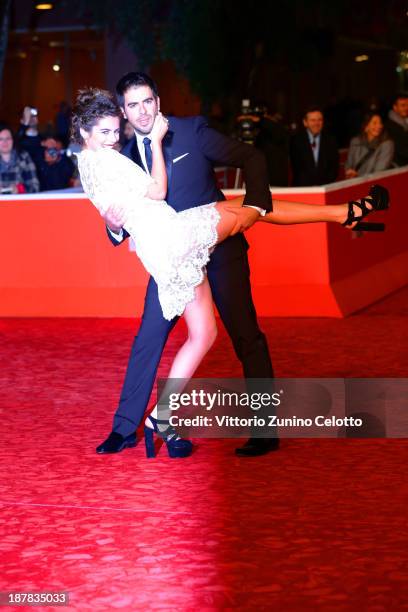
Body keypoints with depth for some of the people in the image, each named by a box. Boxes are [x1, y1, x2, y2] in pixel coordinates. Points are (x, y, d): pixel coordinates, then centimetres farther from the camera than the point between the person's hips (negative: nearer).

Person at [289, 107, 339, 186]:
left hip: (325, 187, 2)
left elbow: (334, 167, 7)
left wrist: (325, 184, -6)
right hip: (302, 187, -2)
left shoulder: (330, 140, 7)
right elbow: (296, 167, 0)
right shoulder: (296, 140, 2)